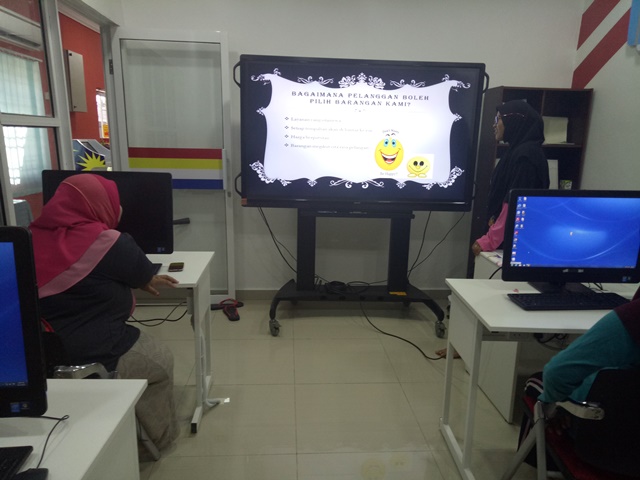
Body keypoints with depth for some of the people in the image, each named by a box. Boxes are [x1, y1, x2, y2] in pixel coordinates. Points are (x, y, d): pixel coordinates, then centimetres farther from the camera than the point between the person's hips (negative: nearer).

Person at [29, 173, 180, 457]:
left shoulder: (33, 238, 5)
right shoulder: (105, 242, -20)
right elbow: (143, 274, -1)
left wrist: (146, 281, 21)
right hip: (91, 358, -8)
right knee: (161, 362, 19)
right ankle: (160, 437, 36)